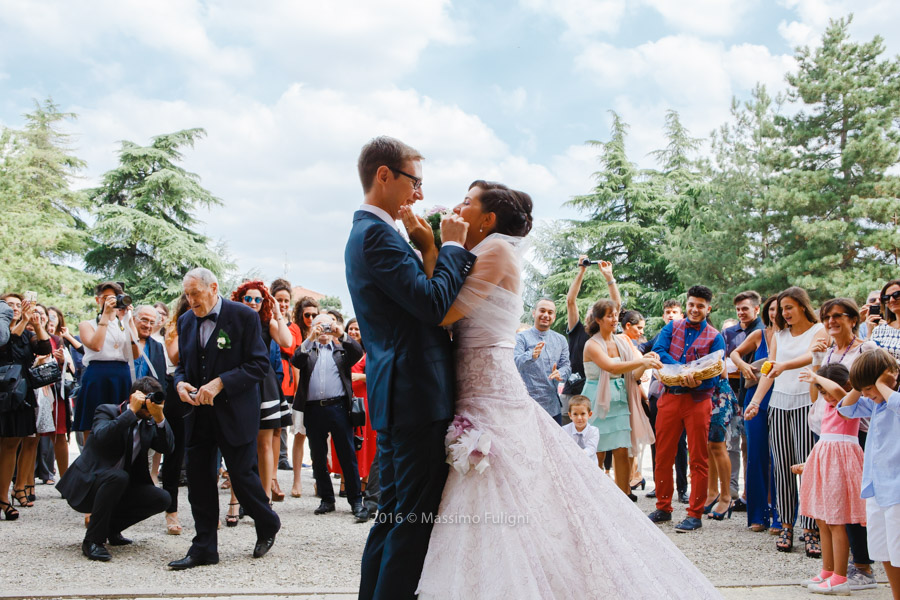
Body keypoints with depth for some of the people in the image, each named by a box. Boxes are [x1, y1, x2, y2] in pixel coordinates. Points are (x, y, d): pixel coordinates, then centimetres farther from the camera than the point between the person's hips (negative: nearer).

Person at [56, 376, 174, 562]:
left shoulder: (149, 423, 7)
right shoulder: (107, 411, -9)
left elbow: (167, 447, -9)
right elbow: (102, 437, -31)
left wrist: (159, 417, -22)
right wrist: (132, 411, -29)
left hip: (118, 489, 6)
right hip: (84, 488, -6)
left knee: (162, 498, -13)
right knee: (118, 476, -37)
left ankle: (111, 527, 8)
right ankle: (93, 540, -23)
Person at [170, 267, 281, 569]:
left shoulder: (244, 316, -9)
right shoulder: (186, 320, 10)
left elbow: (260, 364, -12)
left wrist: (220, 383, -20)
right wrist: (180, 383, -5)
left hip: (235, 413, -5)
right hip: (198, 413, 6)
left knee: (242, 475, -1)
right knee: (199, 481, 5)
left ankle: (268, 525, 26)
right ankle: (204, 549, 15)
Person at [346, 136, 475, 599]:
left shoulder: (367, 232, 19)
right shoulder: (377, 235, -15)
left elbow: (417, 296, 16)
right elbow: (433, 304, -21)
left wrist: (427, 246, 5)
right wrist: (451, 245, -9)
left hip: (394, 397, 11)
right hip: (415, 396, -11)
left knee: (394, 515, 17)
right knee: (416, 518, -5)